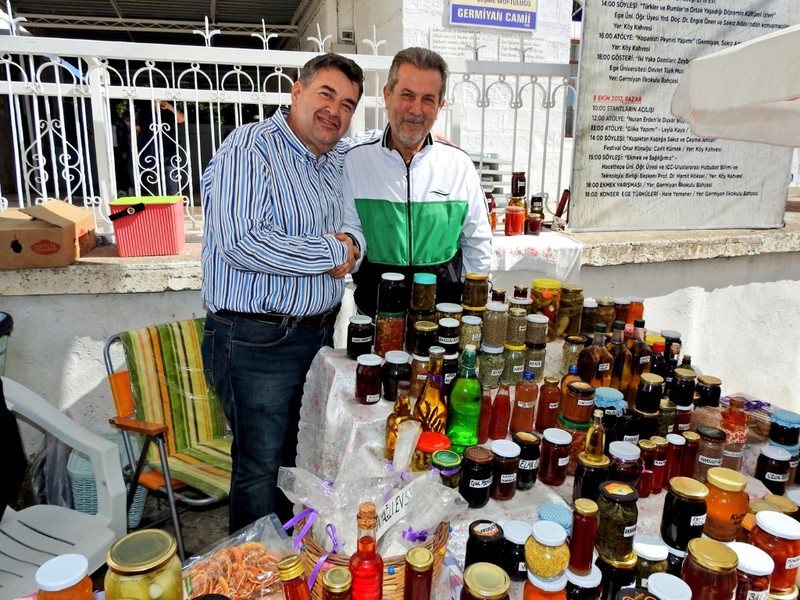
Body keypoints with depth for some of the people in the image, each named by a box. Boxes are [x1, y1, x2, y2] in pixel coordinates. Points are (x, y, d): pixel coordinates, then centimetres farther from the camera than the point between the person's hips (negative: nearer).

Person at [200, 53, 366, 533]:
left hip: (318, 335, 8)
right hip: (256, 343, -8)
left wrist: (350, 244, -9)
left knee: (303, 457, 22)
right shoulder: (250, 147, -15)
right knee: (261, 466, 7)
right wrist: (332, 252, -17)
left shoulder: (335, 161, 11)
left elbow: (354, 227, 17)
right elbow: (242, 243, -27)